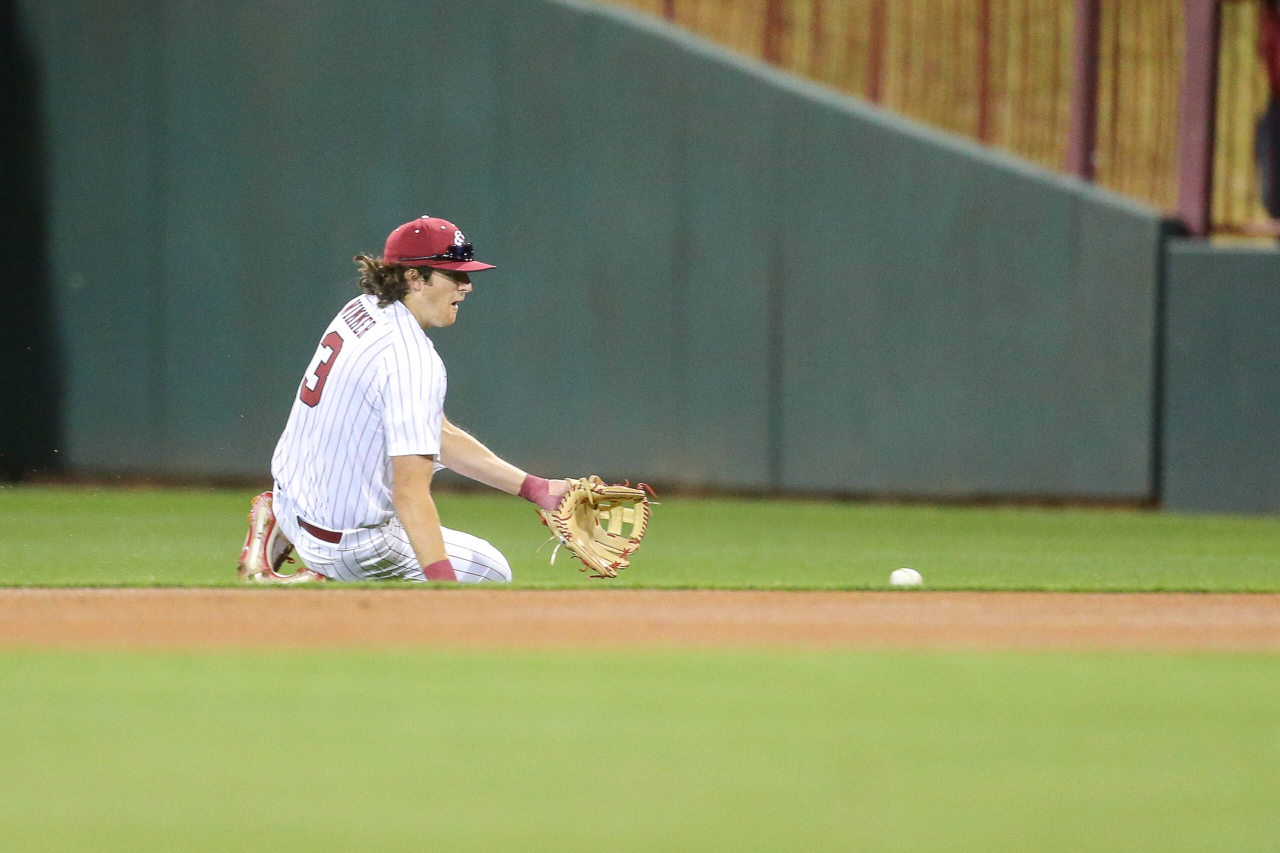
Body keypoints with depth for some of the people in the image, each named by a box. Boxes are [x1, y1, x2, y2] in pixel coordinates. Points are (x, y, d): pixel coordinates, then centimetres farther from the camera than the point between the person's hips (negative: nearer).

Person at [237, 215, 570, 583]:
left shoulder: (361, 310, 3)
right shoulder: (414, 360, -26)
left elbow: (440, 436, 8)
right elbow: (409, 493, -35)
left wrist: (536, 488, 3)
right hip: (348, 547, -9)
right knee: (492, 570, 9)